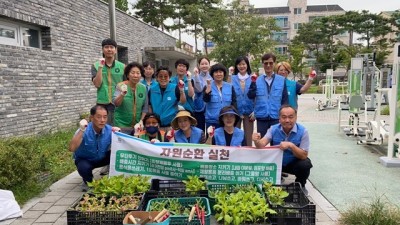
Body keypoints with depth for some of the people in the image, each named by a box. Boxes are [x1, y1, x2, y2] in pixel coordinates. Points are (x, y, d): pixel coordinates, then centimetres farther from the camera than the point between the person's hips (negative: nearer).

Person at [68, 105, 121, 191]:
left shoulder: (109, 130, -20)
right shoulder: (84, 131, -28)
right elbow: (71, 149, -40)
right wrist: (81, 130, -45)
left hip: (102, 158, 3)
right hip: (84, 159, -3)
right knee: (84, 168, -36)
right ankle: (88, 182, 2)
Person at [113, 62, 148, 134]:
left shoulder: (143, 88, -1)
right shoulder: (121, 86, -8)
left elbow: (145, 107, 6)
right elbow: (116, 104, -18)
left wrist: (141, 121, -3)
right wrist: (122, 94, -34)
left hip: (137, 125, 3)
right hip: (122, 125, -3)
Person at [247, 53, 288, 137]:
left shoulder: (282, 80, 0)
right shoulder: (257, 80, 1)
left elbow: (285, 99, 3)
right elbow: (250, 96, -7)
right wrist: (253, 83, -23)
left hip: (276, 117, 0)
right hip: (261, 117, 1)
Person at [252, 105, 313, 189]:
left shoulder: (302, 131, -18)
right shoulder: (273, 129, -13)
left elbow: (304, 156, -21)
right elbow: (261, 145, -24)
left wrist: (291, 145, -38)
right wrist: (257, 141, -49)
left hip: (294, 163, -2)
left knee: (305, 164, -31)